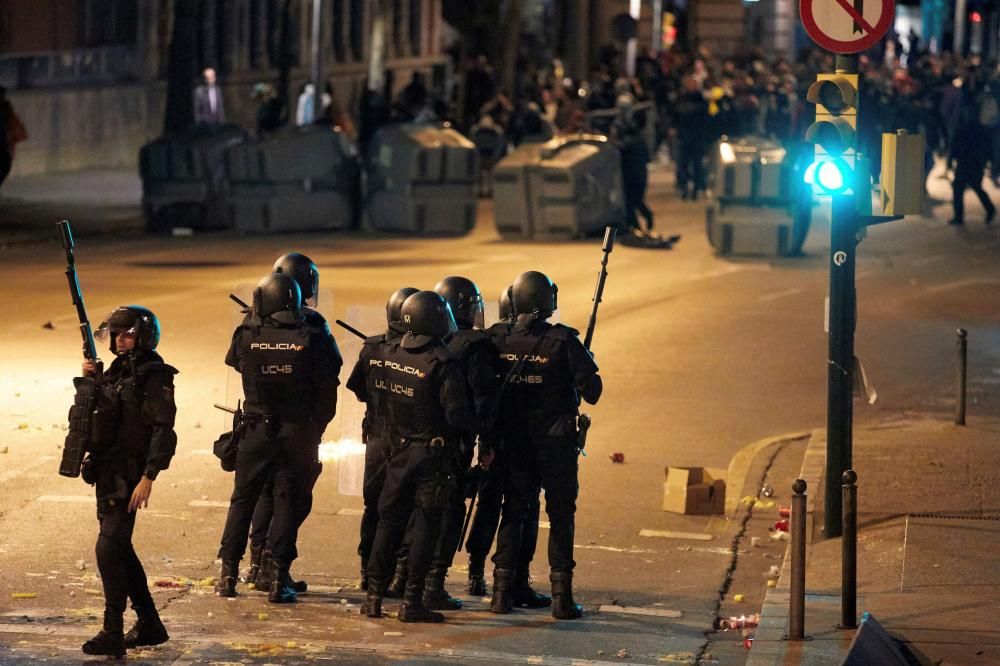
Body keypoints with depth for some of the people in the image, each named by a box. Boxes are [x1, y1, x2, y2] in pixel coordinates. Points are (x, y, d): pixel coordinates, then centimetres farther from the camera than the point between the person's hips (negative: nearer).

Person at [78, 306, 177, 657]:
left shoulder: (153, 377, -13)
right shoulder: (117, 371, 13)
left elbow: (163, 431, -20)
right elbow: (97, 415, 19)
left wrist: (148, 478, -27)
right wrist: (89, 381, 2)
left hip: (128, 474, -9)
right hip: (107, 471, 9)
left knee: (109, 547, -15)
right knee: (119, 547, 15)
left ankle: (112, 633, -15)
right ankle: (149, 624, 25)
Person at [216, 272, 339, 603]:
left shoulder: (247, 336, -7)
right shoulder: (311, 338, -8)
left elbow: (234, 360, 16)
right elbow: (327, 390, -5)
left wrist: (252, 319, 22)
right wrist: (316, 428, 7)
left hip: (257, 428, 1)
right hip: (297, 431, -1)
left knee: (242, 499, 12)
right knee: (287, 501, 5)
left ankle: (228, 574, 11)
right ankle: (278, 578, 1)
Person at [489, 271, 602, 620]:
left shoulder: (500, 342, -3)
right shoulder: (563, 341, -15)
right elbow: (591, 391, -14)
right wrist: (586, 364, 5)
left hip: (514, 443, 3)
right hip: (556, 443, -3)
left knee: (512, 512, 13)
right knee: (560, 515, 5)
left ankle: (502, 590, 11)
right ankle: (561, 595, 3)